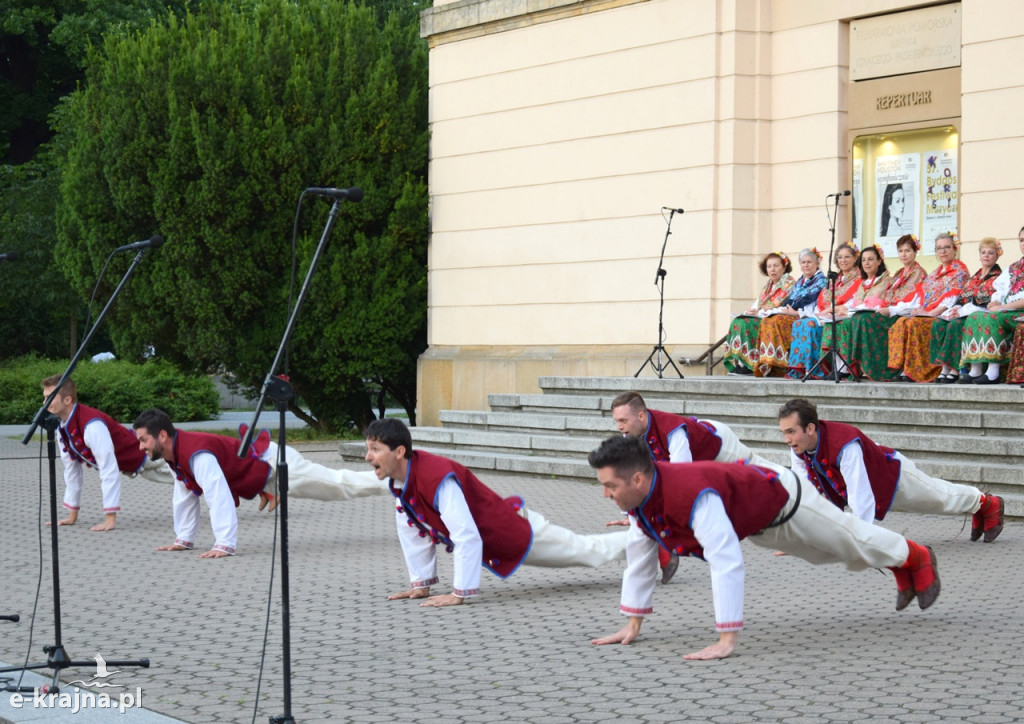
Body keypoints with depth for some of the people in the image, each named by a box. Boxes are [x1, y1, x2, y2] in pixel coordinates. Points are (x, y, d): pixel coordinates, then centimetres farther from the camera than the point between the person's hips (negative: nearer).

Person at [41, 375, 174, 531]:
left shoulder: (92, 425, -39)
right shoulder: (61, 427, -12)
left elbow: (109, 471, -40)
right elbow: (71, 469, -2)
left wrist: (110, 519, -40)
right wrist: (72, 516, 1)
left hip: (146, 456, -8)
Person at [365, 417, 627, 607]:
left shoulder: (437, 478, -38)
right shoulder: (398, 482, -10)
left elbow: (467, 537, -40)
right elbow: (412, 531, 2)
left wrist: (459, 594, -38)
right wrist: (420, 584, 2)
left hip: (520, 533, -8)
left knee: (590, 551, 13)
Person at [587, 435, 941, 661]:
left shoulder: (692, 495, -49)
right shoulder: (638, 497, -22)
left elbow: (727, 563, -53)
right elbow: (639, 556, -8)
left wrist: (726, 640, -53)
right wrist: (633, 624, -6)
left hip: (782, 501, -8)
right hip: (757, 526, 8)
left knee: (854, 541, 19)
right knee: (834, 552, 31)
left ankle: (917, 557, 50)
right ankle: (903, 573, 58)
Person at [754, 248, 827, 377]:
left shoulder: (820, 280, 3)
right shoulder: (798, 282, 28)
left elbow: (809, 298, -10)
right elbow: (789, 299, 19)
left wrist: (795, 311, -19)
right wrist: (783, 308, -3)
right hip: (791, 314, 7)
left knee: (778, 321, -31)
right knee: (766, 321, -20)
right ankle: (767, 363, -28)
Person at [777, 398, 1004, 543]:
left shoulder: (844, 444, -48)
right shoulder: (798, 450, -26)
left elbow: (862, 499, -49)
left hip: (893, 474, -6)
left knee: (945, 498, 23)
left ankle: (987, 504, 52)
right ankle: (977, 509, 59)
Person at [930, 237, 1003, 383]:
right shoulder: (975, 277, 25)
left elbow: (988, 301, -12)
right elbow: (962, 297, 19)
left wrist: (963, 310, -18)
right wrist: (957, 307, -6)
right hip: (964, 311, 7)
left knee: (956, 324, -35)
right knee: (938, 323, -19)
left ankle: (955, 369, -32)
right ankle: (945, 368, -26)